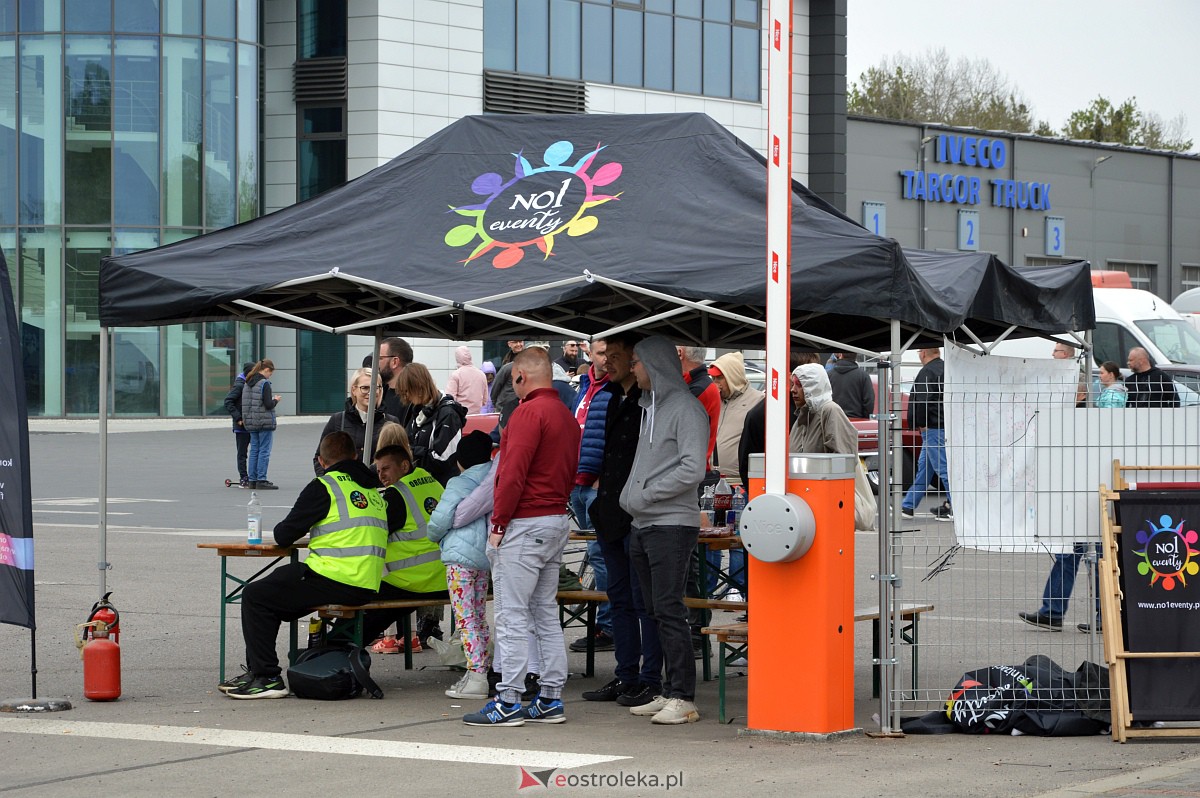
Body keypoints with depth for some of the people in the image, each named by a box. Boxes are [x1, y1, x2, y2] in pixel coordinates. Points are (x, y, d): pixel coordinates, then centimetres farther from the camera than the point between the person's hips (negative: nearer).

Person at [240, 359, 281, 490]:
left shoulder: (247, 384, 10)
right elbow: (268, 404, -19)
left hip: (251, 422, 8)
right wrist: (275, 400, 1)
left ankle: (253, 480, 14)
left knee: (254, 451, 12)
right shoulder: (264, 383, -14)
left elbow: (245, 403, 11)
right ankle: (261, 481, -4)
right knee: (264, 451, -3)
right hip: (265, 422, -8)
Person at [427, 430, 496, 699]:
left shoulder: (458, 485, -8)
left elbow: (440, 519, -11)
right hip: (485, 558, 7)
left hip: (460, 556, -7)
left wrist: (435, 536, 10)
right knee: (479, 617, 15)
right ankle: (482, 671, 16)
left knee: (466, 618, -7)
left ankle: (476, 677, -12)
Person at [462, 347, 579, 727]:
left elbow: (514, 472, -19)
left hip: (523, 524, -9)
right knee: (546, 614, 12)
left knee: (512, 617, -7)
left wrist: (498, 524, -14)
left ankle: (508, 702, -7)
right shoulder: (567, 416, 15)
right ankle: (551, 699, 13)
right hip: (557, 522, 9)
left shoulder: (529, 412, -14)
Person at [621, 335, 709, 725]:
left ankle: (683, 698, -10)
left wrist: (644, 494, -15)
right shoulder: (649, 406, 18)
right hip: (642, 526, 9)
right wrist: (630, 496, 9)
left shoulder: (685, 407, -10)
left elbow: (692, 470, -19)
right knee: (656, 611, 9)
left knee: (669, 611, -11)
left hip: (672, 524, -9)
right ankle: (668, 693, 14)